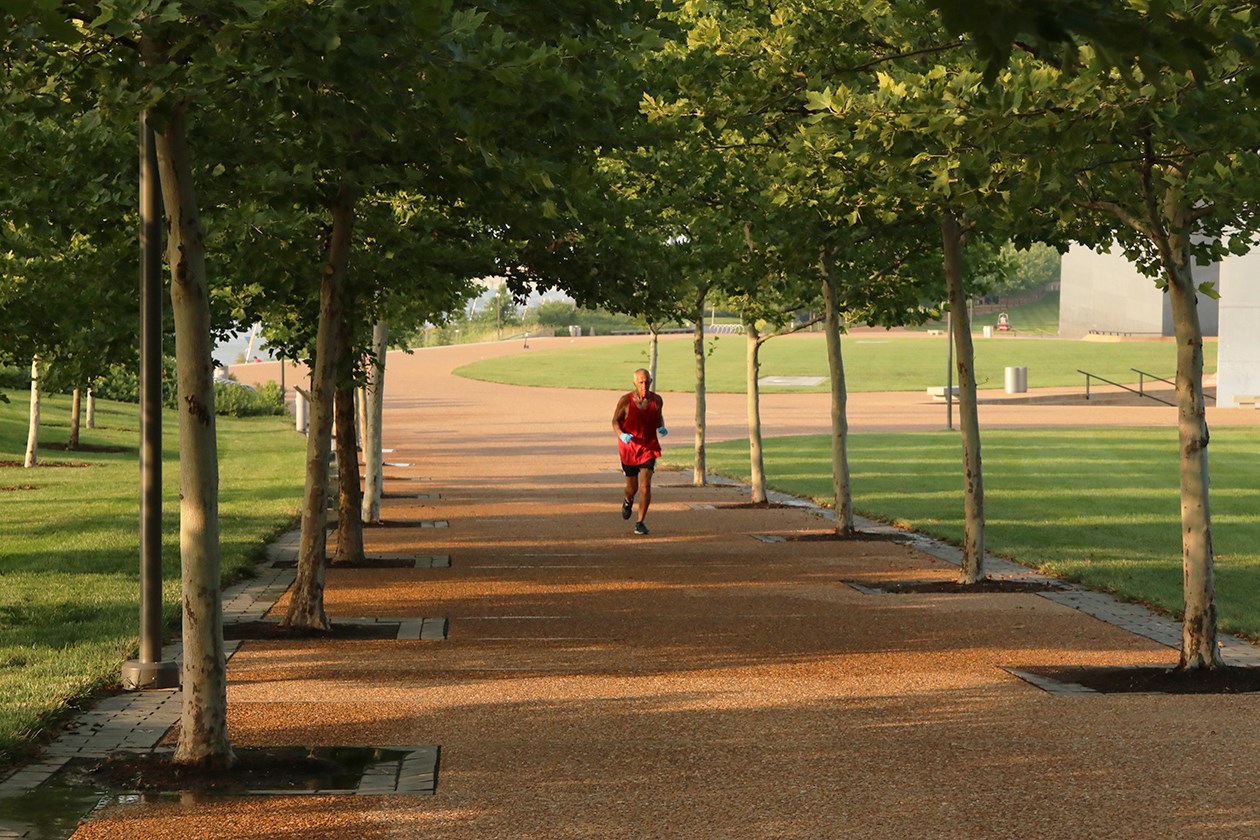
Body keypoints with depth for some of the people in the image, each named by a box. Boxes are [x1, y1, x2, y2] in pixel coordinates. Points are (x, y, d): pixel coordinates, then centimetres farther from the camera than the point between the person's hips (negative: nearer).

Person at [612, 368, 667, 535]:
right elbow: (615, 420, -2)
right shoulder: (625, 401, -12)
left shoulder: (657, 400, -4)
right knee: (632, 487, 12)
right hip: (629, 448, 0)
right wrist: (621, 435, -21)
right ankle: (628, 501, 50)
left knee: (645, 485, -15)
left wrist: (661, 428, -5)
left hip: (649, 448, 0)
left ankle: (640, 522, -4)